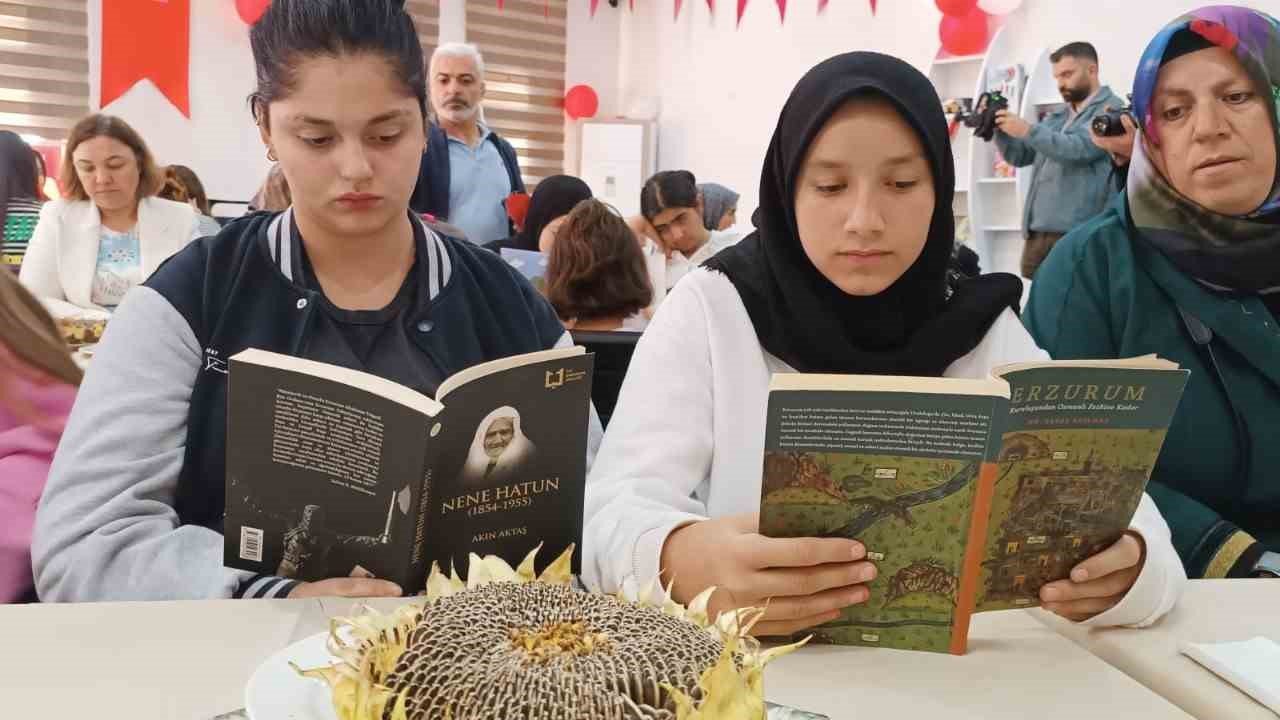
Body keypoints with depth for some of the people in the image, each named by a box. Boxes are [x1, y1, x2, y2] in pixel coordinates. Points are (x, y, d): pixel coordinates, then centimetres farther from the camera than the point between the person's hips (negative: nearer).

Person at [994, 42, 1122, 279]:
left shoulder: (1110, 109, 0)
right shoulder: (1057, 118, 23)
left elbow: (1079, 149, -16)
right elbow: (1019, 156, 22)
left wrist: (1027, 130, -18)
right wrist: (1000, 129, 4)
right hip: (1037, 232, 7)